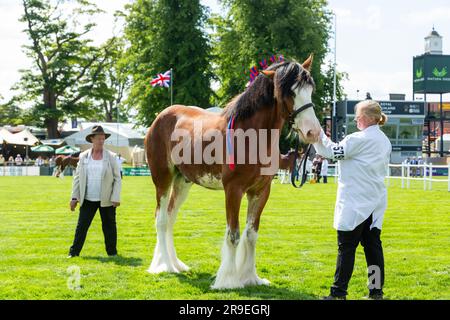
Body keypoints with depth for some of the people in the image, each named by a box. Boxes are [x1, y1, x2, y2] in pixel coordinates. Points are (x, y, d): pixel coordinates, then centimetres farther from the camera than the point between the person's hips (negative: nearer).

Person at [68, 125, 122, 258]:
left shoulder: (111, 157, 0)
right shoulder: (83, 157, 4)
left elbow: (117, 179, 0)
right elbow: (77, 177, 7)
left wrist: (116, 198, -8)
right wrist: (74, 197, 2)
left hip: (106, 200, -1)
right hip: (88, 200, 1)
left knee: (109, 226, 7)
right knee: (82, 226, 1)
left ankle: (112, 252, 19)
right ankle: (74, 252, 8)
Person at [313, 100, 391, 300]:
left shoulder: (359, 139, -14)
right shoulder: (385, 141, 12)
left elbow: (333, 152, -14)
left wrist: (318, 134, -8)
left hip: (355, 203, -8)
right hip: (375, 202, 8)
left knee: (346, 246, -4)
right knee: (372, 244, 9)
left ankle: (339, 293, -1)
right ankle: (376, 291, 11)